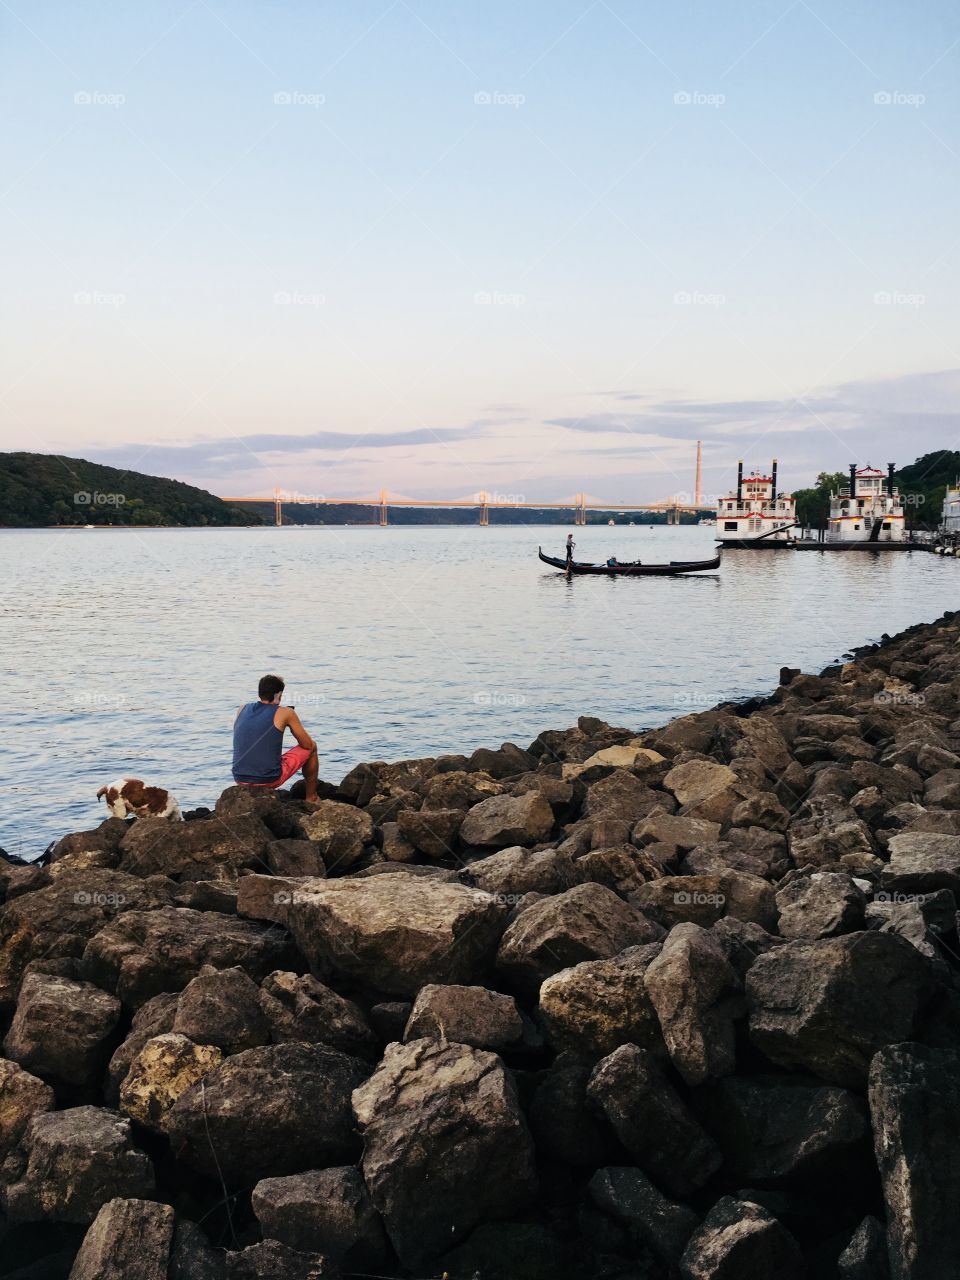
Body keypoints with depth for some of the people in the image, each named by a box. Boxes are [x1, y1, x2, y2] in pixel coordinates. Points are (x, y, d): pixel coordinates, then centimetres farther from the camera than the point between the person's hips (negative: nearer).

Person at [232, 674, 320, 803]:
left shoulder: (242, 709, 9)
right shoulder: (285, 713, -6)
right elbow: (308, 745, 3)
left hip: (240, 779, 6)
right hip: (270, 780, -5)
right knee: (312, 747, 18)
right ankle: (312, 798, 29)